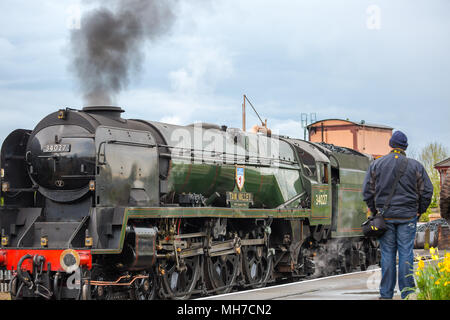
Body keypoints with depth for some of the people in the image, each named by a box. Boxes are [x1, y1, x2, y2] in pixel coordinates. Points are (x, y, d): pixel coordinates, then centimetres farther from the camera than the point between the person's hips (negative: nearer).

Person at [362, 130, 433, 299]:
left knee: (387, 254, 4)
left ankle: (386, 293, 6)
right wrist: (419, 211, 12)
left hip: (385, 216, 1)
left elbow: (367, 191, 5)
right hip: (408, 216, -1)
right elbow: (427, 191, 2)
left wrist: (374, 210, 14)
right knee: (406, 253, 1)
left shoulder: (376, 164, 4)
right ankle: (407, 292, 2)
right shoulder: (416, 166, 1)